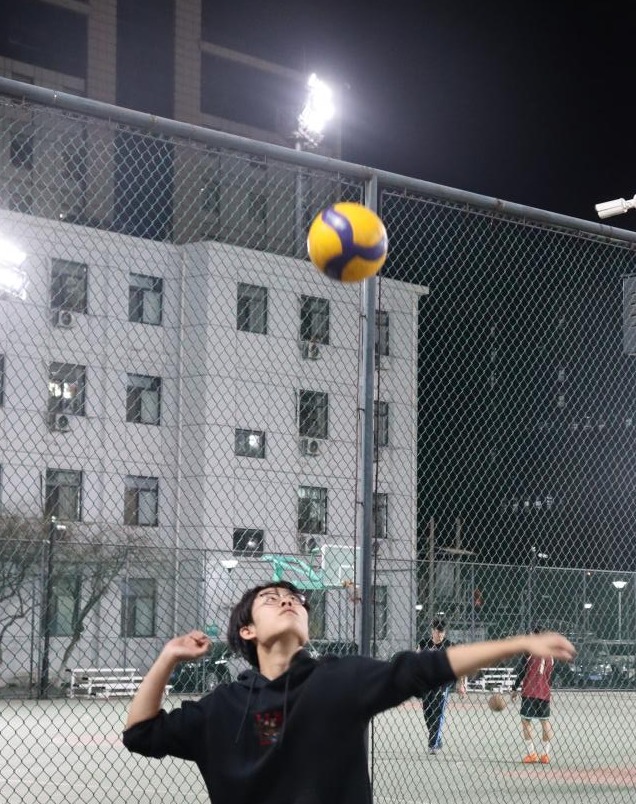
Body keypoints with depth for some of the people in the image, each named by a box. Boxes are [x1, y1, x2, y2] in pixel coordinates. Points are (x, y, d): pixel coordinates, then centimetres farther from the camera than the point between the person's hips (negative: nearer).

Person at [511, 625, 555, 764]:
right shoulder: (549, 654, 9)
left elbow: (522, 671, -10)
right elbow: (550, 675, 15)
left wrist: (515, 689, -4)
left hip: (530, 691, -6)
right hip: (545, 692, 6)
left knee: (526, 720, 0)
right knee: (545, 721, 10)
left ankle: (531, 753, -8)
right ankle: (545, 754, 10)